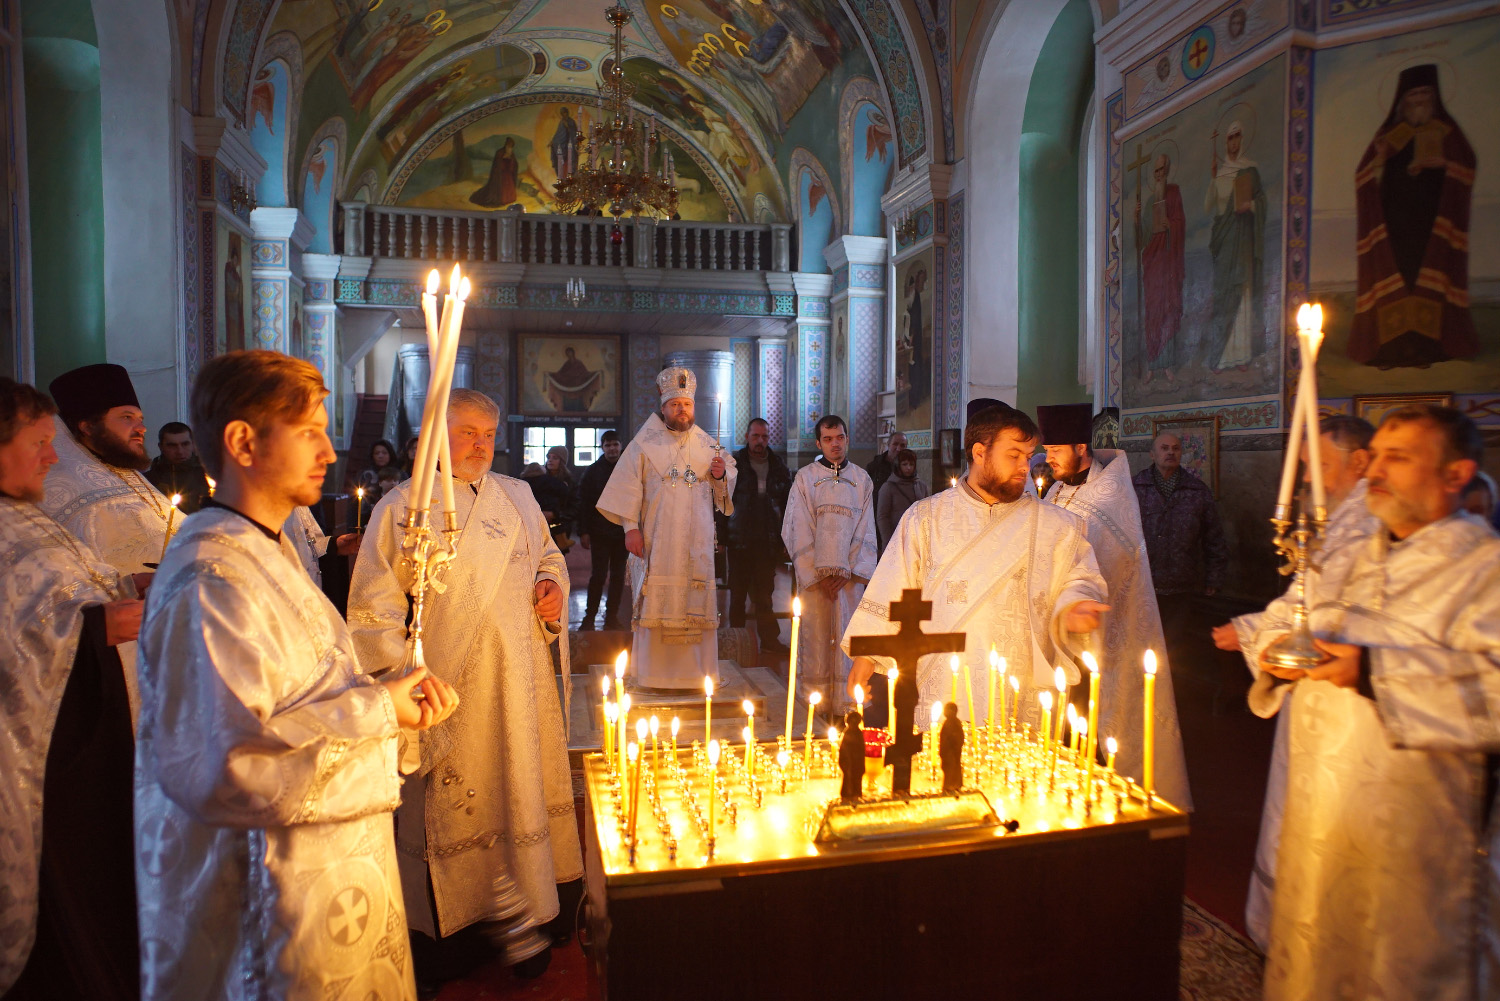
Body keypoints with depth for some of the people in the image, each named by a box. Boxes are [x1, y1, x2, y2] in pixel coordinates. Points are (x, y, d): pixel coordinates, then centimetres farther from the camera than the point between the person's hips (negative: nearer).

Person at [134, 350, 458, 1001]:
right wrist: (374, 709, -21)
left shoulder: (264, 553, 13)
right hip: (284, 895, -10)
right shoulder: (211, 578, -22)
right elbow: (219, 764, -31)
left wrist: (393, 698, 1)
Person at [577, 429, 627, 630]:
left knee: (618, 576, 6)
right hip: (599, 533, -2)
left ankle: (612, 616, 15)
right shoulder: (592, 472, 3)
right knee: (599, 574, -5)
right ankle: (590, 616, 4)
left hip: (622, 532, 2)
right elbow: (583, 503, 1)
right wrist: (583, 532, -7)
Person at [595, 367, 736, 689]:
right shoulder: (645, 444, 3)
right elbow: (628, 486, -2)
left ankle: (695, 669, 11)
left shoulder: (707, 445, 12)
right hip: (656, 541, -2)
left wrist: (721, 475, -7)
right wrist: (630, 527, -11)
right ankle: (654, 672, 5)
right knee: (656, 604, -3)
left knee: (696, 605, 1)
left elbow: (725, 490, 15)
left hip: (696, 543, 3)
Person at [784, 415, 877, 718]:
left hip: (850, 573, 1)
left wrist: (850, 571, -4)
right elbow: (797, 531, 1)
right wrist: (817, 574, -6)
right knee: (815, 634, -1)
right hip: (813, 573, -1)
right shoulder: (804, 477, 5)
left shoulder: (862, 479, 10)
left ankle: (847, 698, 6)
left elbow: (865, 531, 8)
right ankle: (814, 700, 8)